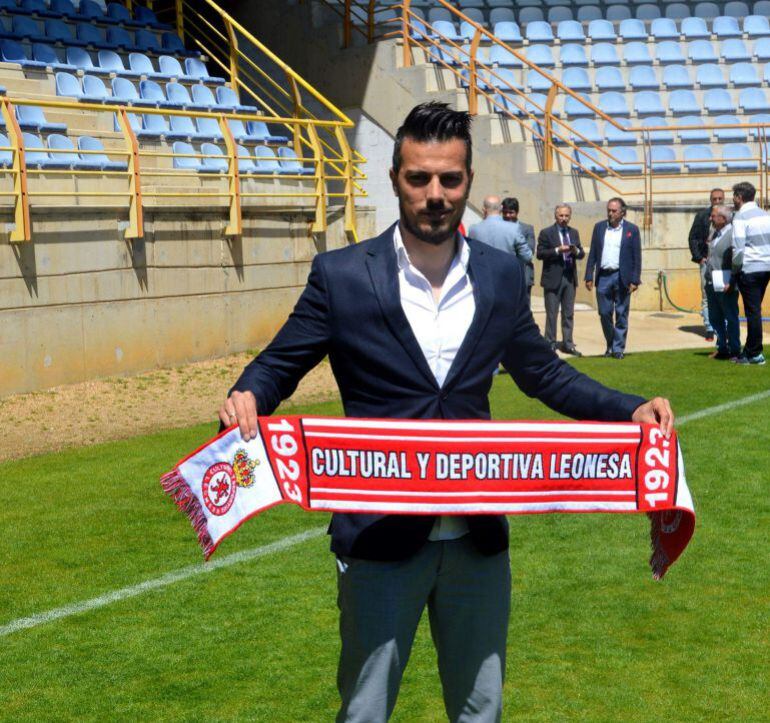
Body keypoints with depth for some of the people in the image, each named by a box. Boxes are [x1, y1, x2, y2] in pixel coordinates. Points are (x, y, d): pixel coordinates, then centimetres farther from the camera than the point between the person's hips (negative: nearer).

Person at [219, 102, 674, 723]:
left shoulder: (502, 276, 2)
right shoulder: (341, 276, -7)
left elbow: (543, 373, 14)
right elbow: (278, 365, 0)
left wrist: (631, 410, -1)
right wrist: (247, 397, -24)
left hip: (478, 538, 3)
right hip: (380, 540, -3)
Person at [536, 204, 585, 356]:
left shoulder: (574, 233, 14)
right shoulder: (546, 233, -3)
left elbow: (581, 254, 12)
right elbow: (540, 254, -10)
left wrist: (576, 251, -10)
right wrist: (557, 250, -20)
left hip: (570, 277, 5)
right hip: (553, 279, -5)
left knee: (569, 313, 7)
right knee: (552, 314, -1)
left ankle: (567, 344, 13)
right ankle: (550, 344, 5)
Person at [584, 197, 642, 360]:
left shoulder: (632, 229, 0)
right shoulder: (599, 227, 8)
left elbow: (637, 257, -1)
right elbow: (593, 254, 9)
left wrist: (635, 280, -8)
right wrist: (589, 276, 3)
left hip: (622, 278, -2)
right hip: (603, 277, 2)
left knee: (621, 315, 2)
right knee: (604, 314, 6)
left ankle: (618, 348, 9)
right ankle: (610, 345, 23)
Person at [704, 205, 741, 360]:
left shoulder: (733, 234, -15)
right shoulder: (714, 233, 11)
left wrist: (731, 283, -21)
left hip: (725, 286, -8)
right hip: (711, 284, 8)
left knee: (731, 318, 2)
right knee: (715, 318, 14)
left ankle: (734, 351, 11)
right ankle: (722, 349, 25)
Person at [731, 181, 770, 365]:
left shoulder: (740, 217, -10)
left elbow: (738, 248, -15)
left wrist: (735, 269, -3)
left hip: (749, 269, -7)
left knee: (752, 311, -3)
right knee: (755, 310, 15)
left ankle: (755, 354, 0)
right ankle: (749, 350, 21)